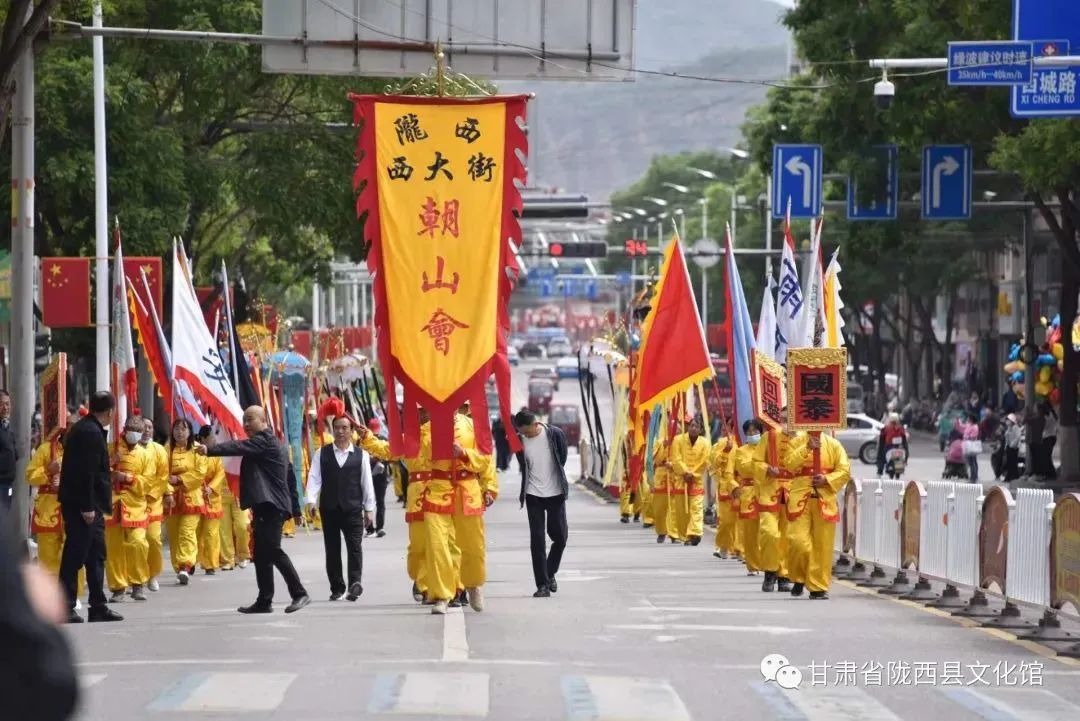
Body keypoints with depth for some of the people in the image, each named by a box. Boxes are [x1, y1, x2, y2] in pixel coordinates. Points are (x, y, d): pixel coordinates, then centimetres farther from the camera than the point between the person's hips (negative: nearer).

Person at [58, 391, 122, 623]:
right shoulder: (91, 433, -17)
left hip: (85, 506, 10)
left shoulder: (84, 428, 15)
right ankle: (66, 609, -3)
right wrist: (87, 507, -23)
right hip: (84, 506, -10)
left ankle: (98, 607, 17)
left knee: (96, 555, 13)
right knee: (75, 555, -6)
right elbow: (86, 473, -22)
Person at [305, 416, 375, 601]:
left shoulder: (361, 455, 5)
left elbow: (367, 483, 6)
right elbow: (314, 478, -1)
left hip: (353, 509, -1)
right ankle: (336, 588, 11)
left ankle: (355, 583, -15)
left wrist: (369, 509, 4)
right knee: (332, 549, 5)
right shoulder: (322, 454, 6)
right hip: (329, 509, 2)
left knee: (355, 547, -11)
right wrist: (311, 501, -14)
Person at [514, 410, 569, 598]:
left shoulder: (555, 435, -9)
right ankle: (542, 584, 2)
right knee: (537, 540, -2)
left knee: (560, 537, 5)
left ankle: (550, 573, 28)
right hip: (534, 495, 0)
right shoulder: (520, 441, -7)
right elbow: (523, 468, 7)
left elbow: (562, 460, 4)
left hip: (555, 493, 0)